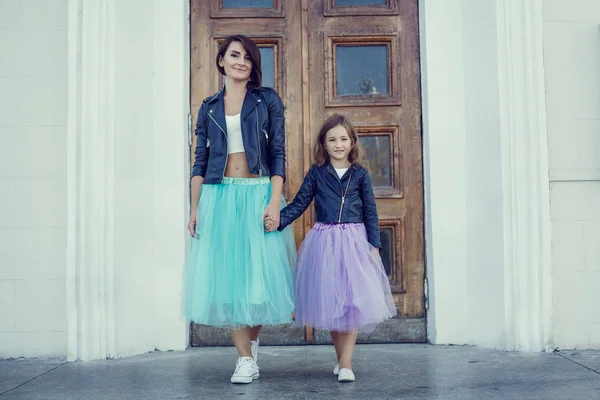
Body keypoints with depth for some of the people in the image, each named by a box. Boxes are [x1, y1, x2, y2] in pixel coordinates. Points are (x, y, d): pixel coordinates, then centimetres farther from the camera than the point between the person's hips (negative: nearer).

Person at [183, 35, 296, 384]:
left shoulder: (268, 100, 6)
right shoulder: (209, 107, 13)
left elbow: (278, 154, -1)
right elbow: (200, 161, 11)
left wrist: (274, 202, -11)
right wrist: (194, 208, 3)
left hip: (258, 194, -2)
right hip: (218, 197, 2)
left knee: (259, 273, -1)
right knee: (226, 276, 0)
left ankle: (253, 341, 26)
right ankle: (246, 359, 10)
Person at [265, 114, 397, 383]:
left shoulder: (360, 173, 5)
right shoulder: (316, 173, 5)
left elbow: (370, 212, 5)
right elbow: (299, 203, 2)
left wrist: (374, 245, -2)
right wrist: (278, 220, -14)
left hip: (354, 241, 0)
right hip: (323, 242, 1)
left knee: (352, 301, -4)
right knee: (329, 302, 5)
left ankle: (345, 364, 2)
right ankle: (341, 358, 22)